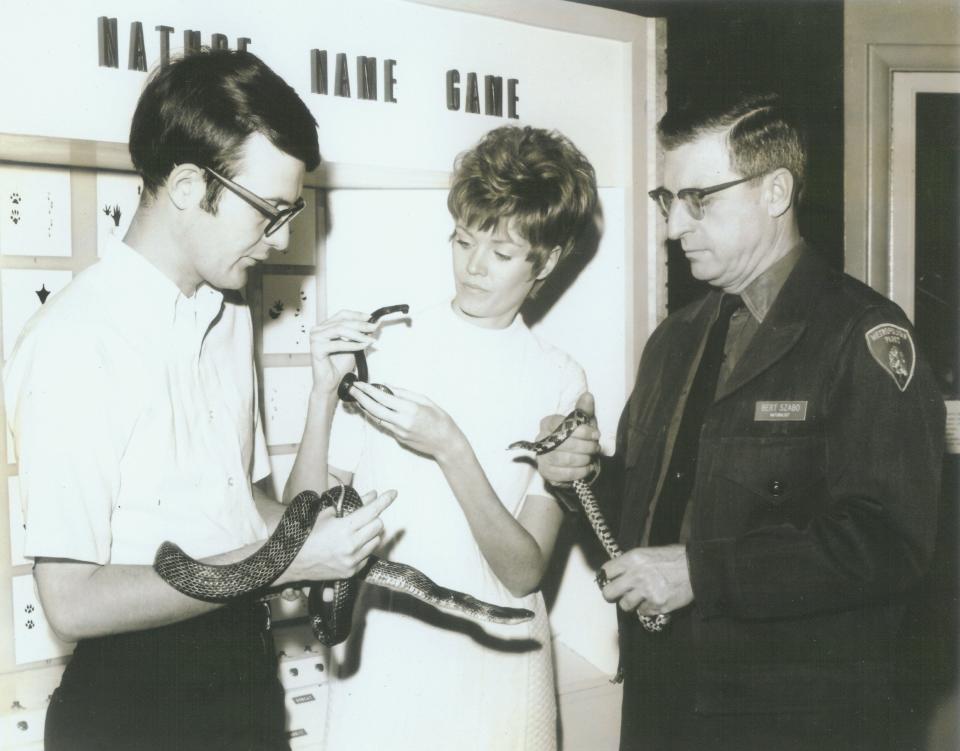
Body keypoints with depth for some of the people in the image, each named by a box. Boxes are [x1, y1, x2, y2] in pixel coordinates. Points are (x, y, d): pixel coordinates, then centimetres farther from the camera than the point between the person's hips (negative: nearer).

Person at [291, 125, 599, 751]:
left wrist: (450, 450, -23)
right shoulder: (384, 342, -5)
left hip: (495, 656, 0)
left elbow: (523, 573, -11)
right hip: (383, 652, 0)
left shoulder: (560, 382, -5)